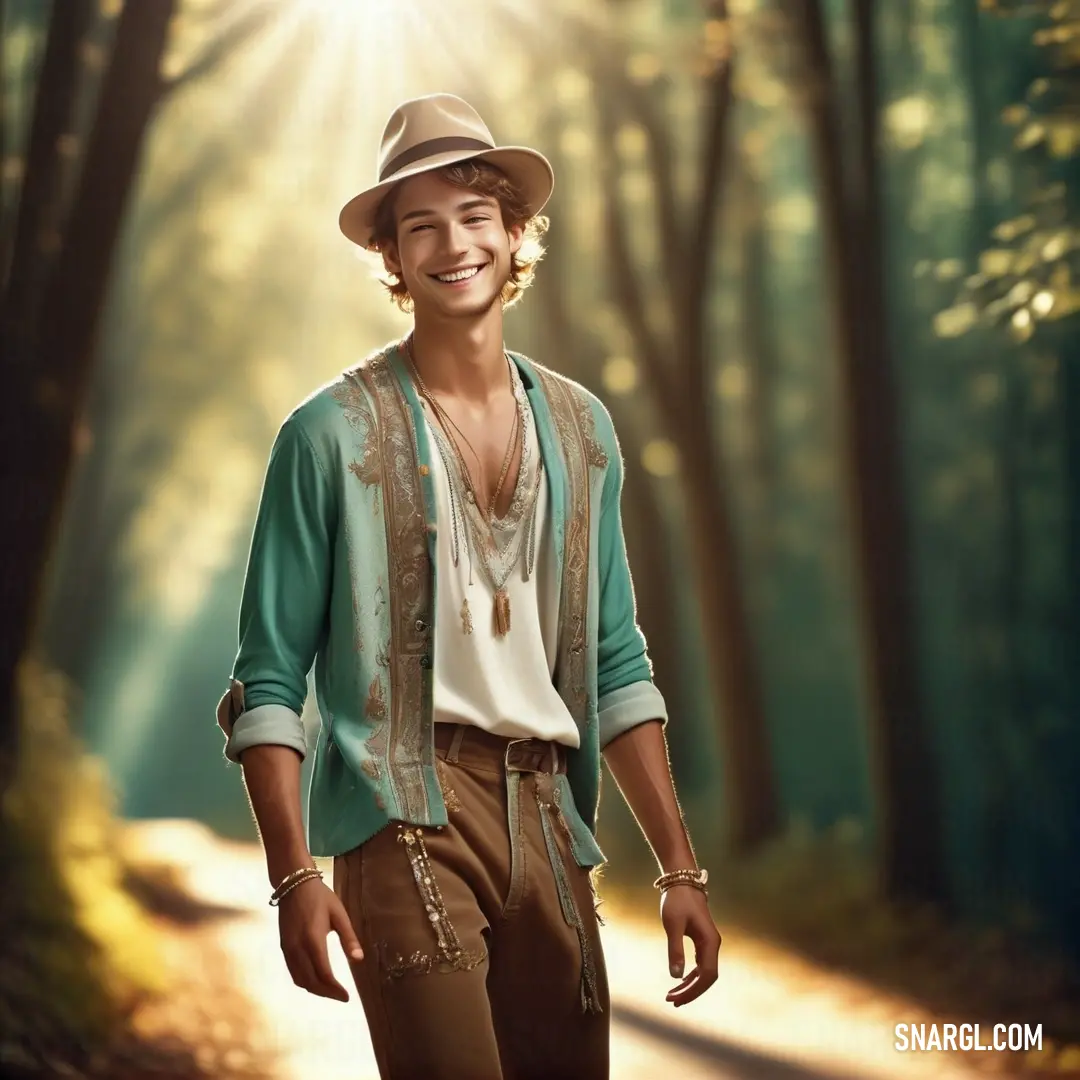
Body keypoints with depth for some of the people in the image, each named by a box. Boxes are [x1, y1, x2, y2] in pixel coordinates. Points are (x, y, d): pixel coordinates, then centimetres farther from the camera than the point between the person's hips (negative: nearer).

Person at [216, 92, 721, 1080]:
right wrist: (295, 875, -14)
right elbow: (269, 683, -3)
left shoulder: (579, 428, 12)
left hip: (546, 819, 5)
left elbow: (616, 667, 15)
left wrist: (680, 868, 9)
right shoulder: (333, 434, -2)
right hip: (410, 818, -5)